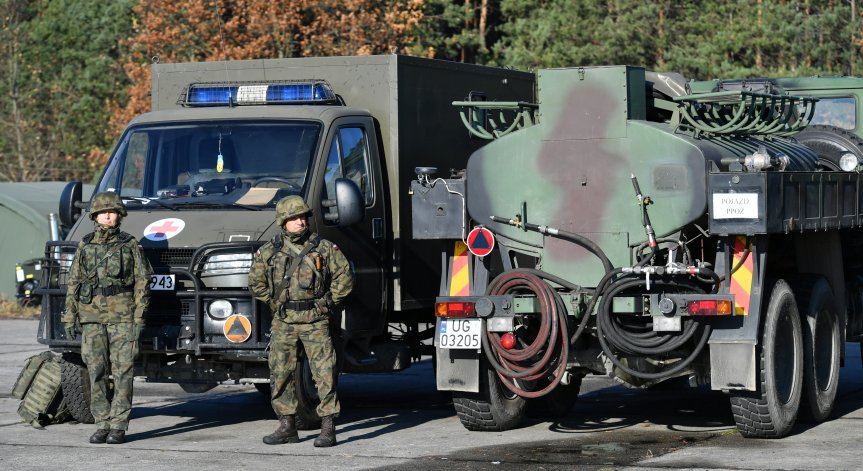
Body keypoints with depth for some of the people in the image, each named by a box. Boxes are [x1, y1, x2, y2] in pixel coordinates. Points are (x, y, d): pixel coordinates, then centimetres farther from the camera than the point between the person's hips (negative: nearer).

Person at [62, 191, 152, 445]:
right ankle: (102, 424, 5)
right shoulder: (85, 245, 11)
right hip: (91, 316, 3)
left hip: (122, 316, -2)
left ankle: (119, 426, -1)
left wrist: (139, 317, -6)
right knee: (96, 371, 0)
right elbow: (73, 283, 13)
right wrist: (69, 317, 7)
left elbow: (142, 281, 1)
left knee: (122, 372, -4)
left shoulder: (129, 245, 4)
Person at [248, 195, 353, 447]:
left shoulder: (324, 248, 0)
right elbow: (256, 283, 15)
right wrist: (276, 304, 11)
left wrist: (328, 304, 5)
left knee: (325, 373, -7)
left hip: (315, 321, -2)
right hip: (283, 322, 2)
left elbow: (344, 277, 6)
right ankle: (287, 426, 14)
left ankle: (328, 428, -4)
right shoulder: (269, 251, 3)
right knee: (280, 374, 5)